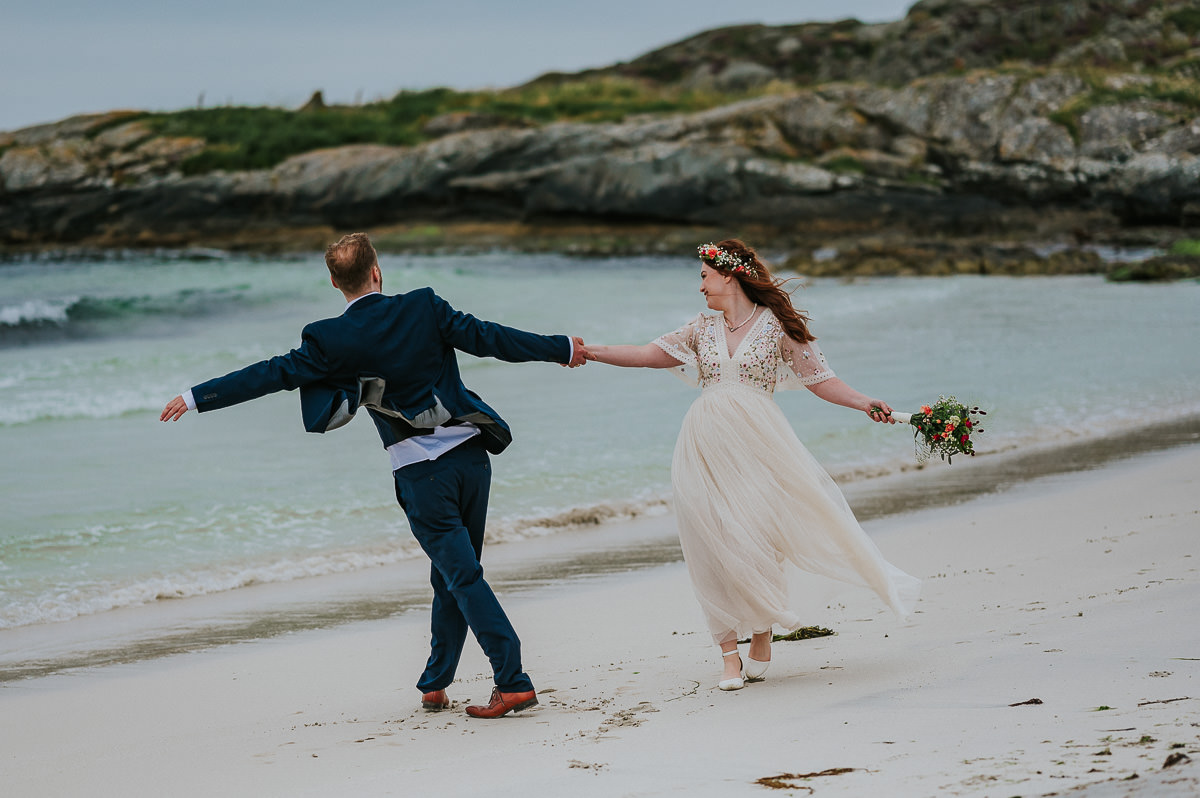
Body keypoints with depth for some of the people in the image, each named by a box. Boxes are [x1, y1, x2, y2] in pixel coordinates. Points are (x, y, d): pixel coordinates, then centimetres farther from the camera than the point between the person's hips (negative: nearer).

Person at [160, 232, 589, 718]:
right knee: (452, 575, 14)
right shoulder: (424, 308, -1)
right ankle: (435, 685, 23)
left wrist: (197, 398, 5)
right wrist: (561, 349, 13)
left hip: (421, 472, -4)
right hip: (470, 453, 4)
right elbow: (489, 338, 2)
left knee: (463, 576, -2)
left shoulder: (331, 341, -7)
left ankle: (514, 682, -11)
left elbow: (272, 374, -3)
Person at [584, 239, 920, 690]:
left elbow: (818, 379, 3)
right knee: (716, 547, -2)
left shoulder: (775, 325, 3)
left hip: (756, 440, -3)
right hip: (707, 446, 3)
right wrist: (589, 352, 10)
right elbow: (648, 355, 16)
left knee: (755, 539, -6)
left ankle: (761, 647, 7)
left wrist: (864, 403, -10)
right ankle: (730, 656, 0)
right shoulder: (703, 330, 15)